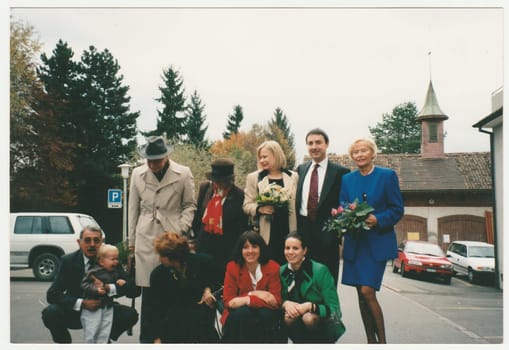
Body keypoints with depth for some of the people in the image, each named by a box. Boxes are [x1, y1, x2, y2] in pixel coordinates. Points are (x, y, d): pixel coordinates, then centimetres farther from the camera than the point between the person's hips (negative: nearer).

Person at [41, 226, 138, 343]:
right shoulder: (68, 261, -10)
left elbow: (132, 288, -15)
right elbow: (52, 294, -17)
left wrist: (108, 288, -33)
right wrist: (82, 303, -30)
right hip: (75, 311, -1)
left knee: (131, 314, -22)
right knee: (50, 313, -29)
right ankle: (65, 342, 1)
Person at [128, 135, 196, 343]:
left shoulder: (183, 174, -1)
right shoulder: (138, 174, 5)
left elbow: (189, 205, 8)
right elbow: (134, 208, 11)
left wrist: (180, 230, -5)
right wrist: (132, 240, 12)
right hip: (146, 238, 2)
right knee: (147, 289, 2)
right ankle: (145, 338, 11)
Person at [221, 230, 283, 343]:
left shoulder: (273, 267, -6)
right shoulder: (232, 267, -6)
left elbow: (276, 301, -13)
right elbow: (228, 301, -9)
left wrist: (246, 300, -24)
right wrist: (252, 294, -24)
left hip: (265, 318, 1)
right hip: (240, 317, 0)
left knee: (267, 314, -32)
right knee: (242, 313, -32)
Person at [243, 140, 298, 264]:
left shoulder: (293, 177, 8)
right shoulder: (253, 177, 6)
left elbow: (298, 204, 11)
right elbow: (247, 205, 6)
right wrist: (259, 209, -15)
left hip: (288, 231, 1)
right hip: (266, 233, -1)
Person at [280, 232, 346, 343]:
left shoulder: (320, 270, -17)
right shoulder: (282, 272, -4)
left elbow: (334, 309, -17)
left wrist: (309, 306, -32)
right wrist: (286, 303, -22)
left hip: (324, 325, -3)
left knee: (309, 318, -34)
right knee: (288, 317, -29)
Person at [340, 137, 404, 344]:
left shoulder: (387, 176, -1)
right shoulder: (346, 179, 10)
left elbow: (397, 209, -3)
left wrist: (377, 220, -19)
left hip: (378, 241, -4)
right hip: (354, 243, 4)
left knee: (367, 291, -13)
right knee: (361, 294, 6)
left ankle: (382, 340, 2)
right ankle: (371, 341, 18)